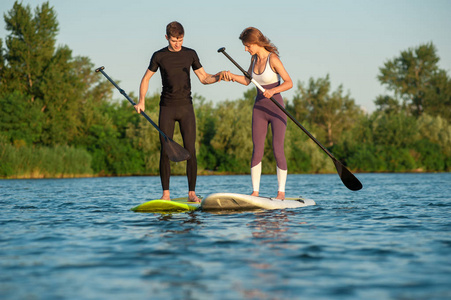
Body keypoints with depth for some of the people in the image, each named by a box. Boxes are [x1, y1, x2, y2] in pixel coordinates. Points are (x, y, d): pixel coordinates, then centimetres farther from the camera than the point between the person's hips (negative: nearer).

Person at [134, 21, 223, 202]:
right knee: (165, 150, -5)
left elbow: (204, 78, 11)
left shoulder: (190, 54, 6)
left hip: (186, 107, 1)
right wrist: (141, 101, -3)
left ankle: (192, 193, -2)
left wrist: (219, 77, -10)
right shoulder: (159, 56, 2)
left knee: (190, 150, -7)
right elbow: (146, 79, 11)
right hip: (167, 108, 0)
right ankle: (166, 193, 1)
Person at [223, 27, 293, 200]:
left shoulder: (273, 59, -14)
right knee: (257, 151, 0)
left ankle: (281, 191, 1)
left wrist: (272, 90, -32)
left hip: (276, 109, -6)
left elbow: (289, 83, -17)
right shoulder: (254, 58, 6)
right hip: (259, 109, 6)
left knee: (278, 150, -8)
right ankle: (255, 191, 3)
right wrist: (232, 76, 1)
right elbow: (247, 81, 18)